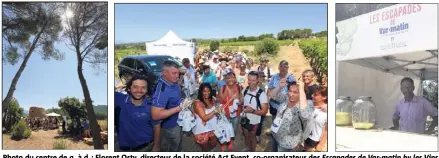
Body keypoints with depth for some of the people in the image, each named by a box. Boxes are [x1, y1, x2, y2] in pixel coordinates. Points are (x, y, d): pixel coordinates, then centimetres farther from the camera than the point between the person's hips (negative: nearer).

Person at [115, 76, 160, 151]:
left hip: (146, 146, -1)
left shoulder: (151, 106, -14)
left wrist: (156, 147, -1)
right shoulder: (121, 99, -13)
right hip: (124, 147, 1)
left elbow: (156, 127, -5)